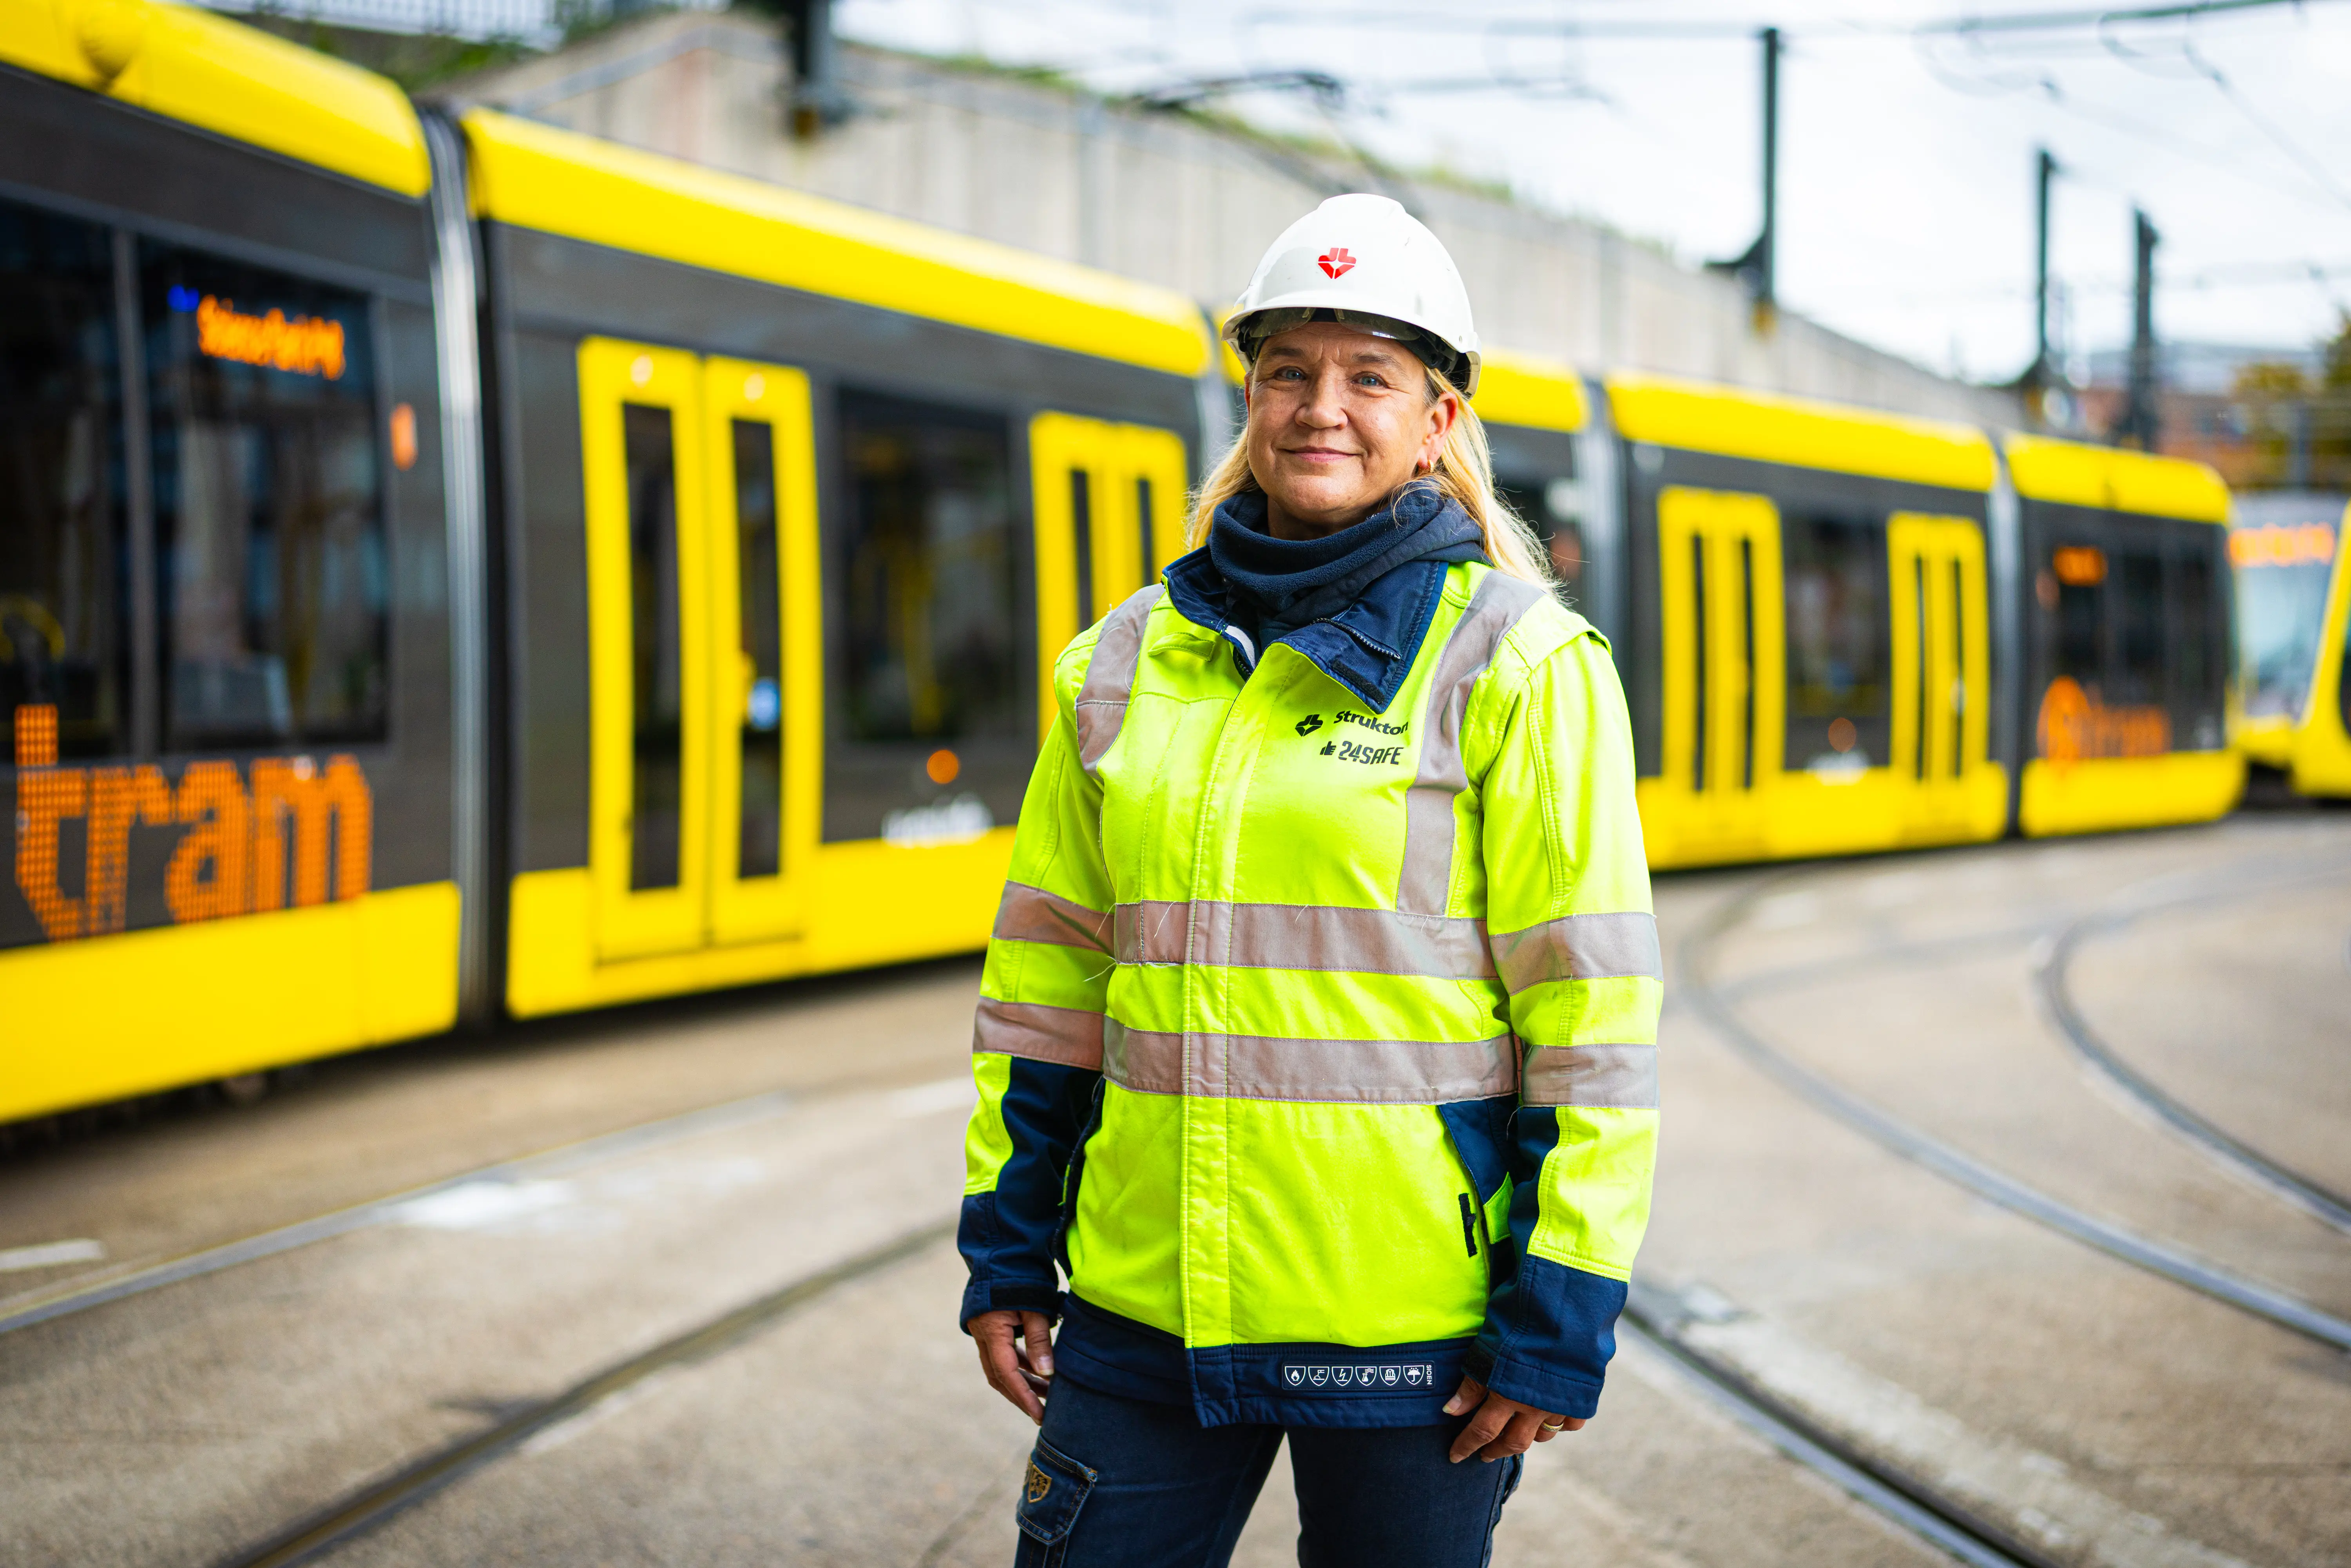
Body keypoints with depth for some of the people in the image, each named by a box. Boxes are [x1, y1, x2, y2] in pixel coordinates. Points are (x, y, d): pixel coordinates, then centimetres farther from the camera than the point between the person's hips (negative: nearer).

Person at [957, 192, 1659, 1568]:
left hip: (1406, 1318, -4)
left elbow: (1593, 1016, -8)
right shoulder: (1128, 662, 9)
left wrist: (1560, 1325, -11)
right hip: (1146, 1307, 4)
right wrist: (1007, 1258, 11)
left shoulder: (1518, 665, -4)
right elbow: (1048, 978, 14)